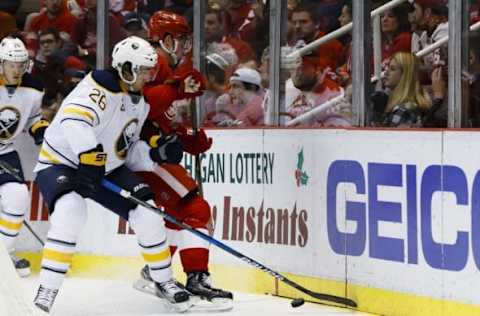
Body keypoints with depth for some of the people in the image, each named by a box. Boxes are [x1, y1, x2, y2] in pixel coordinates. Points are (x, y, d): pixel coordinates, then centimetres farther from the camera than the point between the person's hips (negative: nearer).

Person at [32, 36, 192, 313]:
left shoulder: (140, 103, 4)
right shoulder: (98, 88, -25)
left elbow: (129, 152, 10)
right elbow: (73, 120, -45)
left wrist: (158, 154, -7)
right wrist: (90, 159, -48)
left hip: (107, 169, 8)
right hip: (61, 163, -8)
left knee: (146, 211, -5)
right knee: (71, 211, -36)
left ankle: (164, 281, 16)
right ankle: (47, 291, -29)